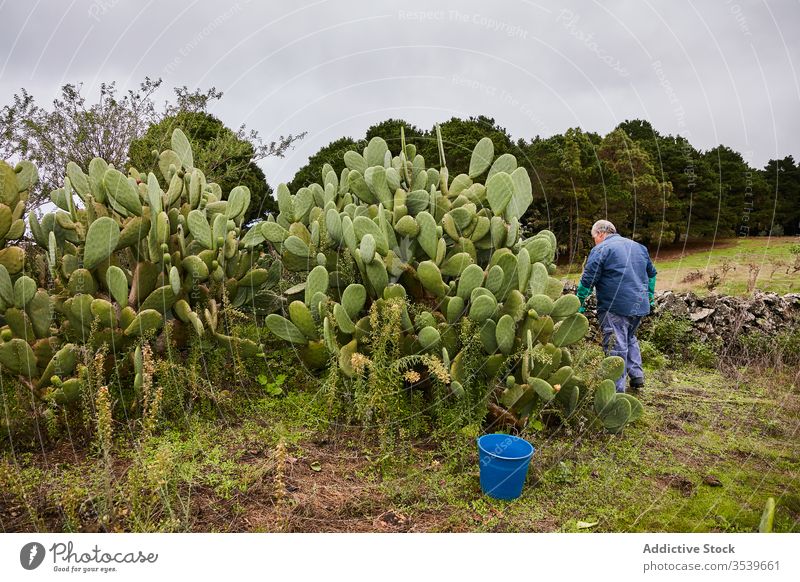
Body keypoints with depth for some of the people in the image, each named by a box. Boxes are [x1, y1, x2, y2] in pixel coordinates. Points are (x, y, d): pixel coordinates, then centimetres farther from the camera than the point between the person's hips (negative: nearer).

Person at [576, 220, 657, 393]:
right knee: (630, 338, 27)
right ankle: (637, 377, 24)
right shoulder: (638, 247, 16)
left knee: (616, 347, -3)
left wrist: (579, 303, -5)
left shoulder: (601, 249, -8)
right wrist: (649, 296, 33)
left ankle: (617, 390, 0)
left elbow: (588, 279, -13)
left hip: (616, 308, -7)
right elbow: (651, 273, 25)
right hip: (640, 306, 7)